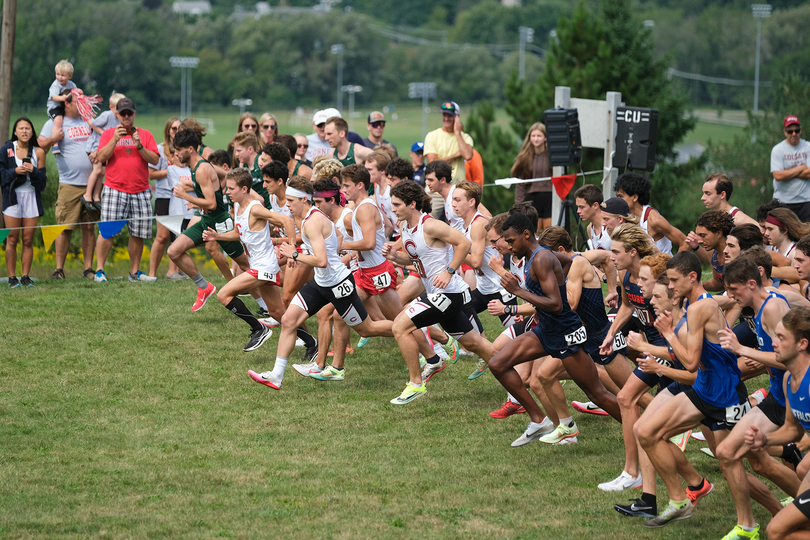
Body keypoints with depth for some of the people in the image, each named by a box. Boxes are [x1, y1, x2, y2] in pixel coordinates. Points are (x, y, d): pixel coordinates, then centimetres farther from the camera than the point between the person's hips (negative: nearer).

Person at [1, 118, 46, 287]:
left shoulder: (38, 152, 5)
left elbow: (43, 181, 4)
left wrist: (33, 171, -15)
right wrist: (15, 171, -16)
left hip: (31, 197, 1)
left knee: (28, 240, 2)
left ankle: (25, 276, 7)